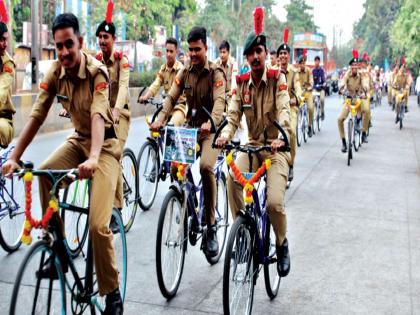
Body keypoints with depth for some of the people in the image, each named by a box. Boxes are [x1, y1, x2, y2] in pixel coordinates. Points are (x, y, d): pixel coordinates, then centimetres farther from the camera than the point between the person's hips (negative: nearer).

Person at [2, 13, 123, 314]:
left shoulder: (97, 71, -23)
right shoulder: (55, 72, -9)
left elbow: (98, 115, -37)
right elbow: (36, 116, -12)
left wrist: (93, 158, -53)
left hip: (105, 144, -6)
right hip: (78, 138, 6)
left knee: (97, 225, -17)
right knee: (43, 175, -23)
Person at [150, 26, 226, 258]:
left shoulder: (216, 73, -7)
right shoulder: (185, 72, 7)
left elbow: (219, 101, -23)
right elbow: (171, 98, -3)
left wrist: (211, 123, -43)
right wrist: (160, 119, -22)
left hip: (210, 130, -5)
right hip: (190, 127, 5)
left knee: (206, 166, -30)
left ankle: (211, 225, -19)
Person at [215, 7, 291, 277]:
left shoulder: (277, 78, -7)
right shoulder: (242, 83, 3)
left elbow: (284, 110, -22)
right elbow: (233, 115, -4)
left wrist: (281, 137, -41)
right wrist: (225, 135, -26)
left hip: (276, 148, -3)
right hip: (252, 145, 3)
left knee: (274, 202, -21)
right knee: (232, 175, -29)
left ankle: (282, 244, 10)